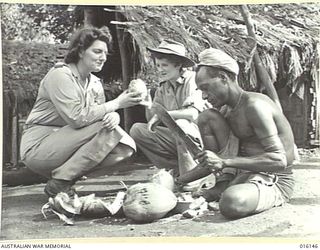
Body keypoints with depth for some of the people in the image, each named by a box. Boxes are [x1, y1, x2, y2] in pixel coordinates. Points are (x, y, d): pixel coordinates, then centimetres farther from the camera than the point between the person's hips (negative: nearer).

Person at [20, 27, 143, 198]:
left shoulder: (95, 83, 10)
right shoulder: (60, 75, -15)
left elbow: (104, 114, 4)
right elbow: (77, 118, -26)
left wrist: (113, 117, -21)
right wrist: (116, 103, -22)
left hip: (65, 144, 7)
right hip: (38, 147, -7)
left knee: (126, 147, -10)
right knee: (105, 128, -25)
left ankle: (68, 176, -3)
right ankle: (59, 184, -17)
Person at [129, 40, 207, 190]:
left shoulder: (193, 80, -13)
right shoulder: (163, 87, 8)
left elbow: (193, 114, -28)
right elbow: (152, 120, 7)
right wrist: (146, 98, -11)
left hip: (196, 137, -7)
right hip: (176, 138, 7)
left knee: (181, 124, -36)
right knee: (137, 130, -4)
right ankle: (176, 168, -7)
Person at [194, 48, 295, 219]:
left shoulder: (254, 105, -19)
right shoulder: (231, 111, 10)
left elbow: (279, 160, -26)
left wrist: (224, 161, -29)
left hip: (275, 181, -8)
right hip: (244, 173, 9)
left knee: (232, 202, -42)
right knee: (207, 117, 0)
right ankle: (222, 186, -1)